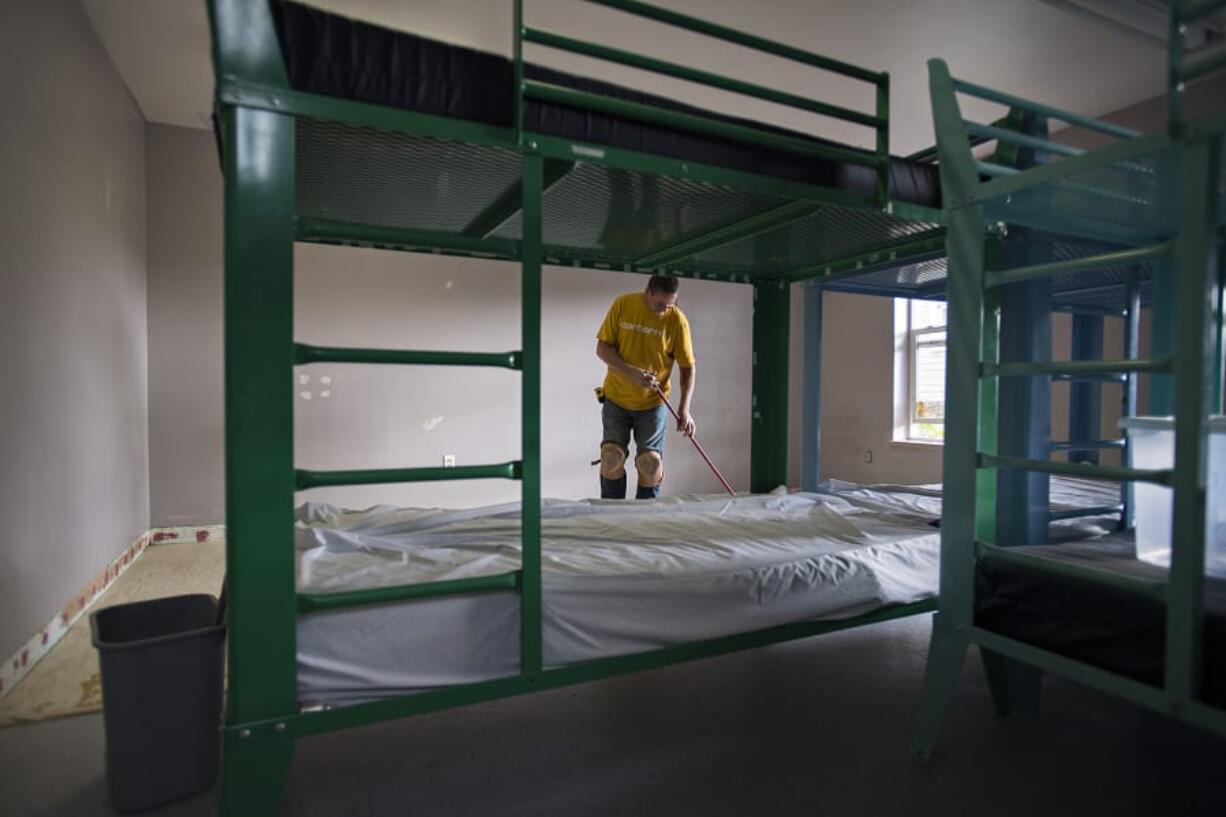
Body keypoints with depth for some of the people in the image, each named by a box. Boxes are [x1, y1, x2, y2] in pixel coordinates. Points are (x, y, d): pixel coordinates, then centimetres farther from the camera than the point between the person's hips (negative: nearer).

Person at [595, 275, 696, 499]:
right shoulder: (622, 305, -9)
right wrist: (631, 372, -23)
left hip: (653, 403, 0)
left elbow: (687, 367, -6)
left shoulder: (677, 320, -11)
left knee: (650, 462, -1)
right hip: (616, 399, 1)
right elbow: (602, 348, -7)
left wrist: (684, 408, -17)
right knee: (611, 457, 0)